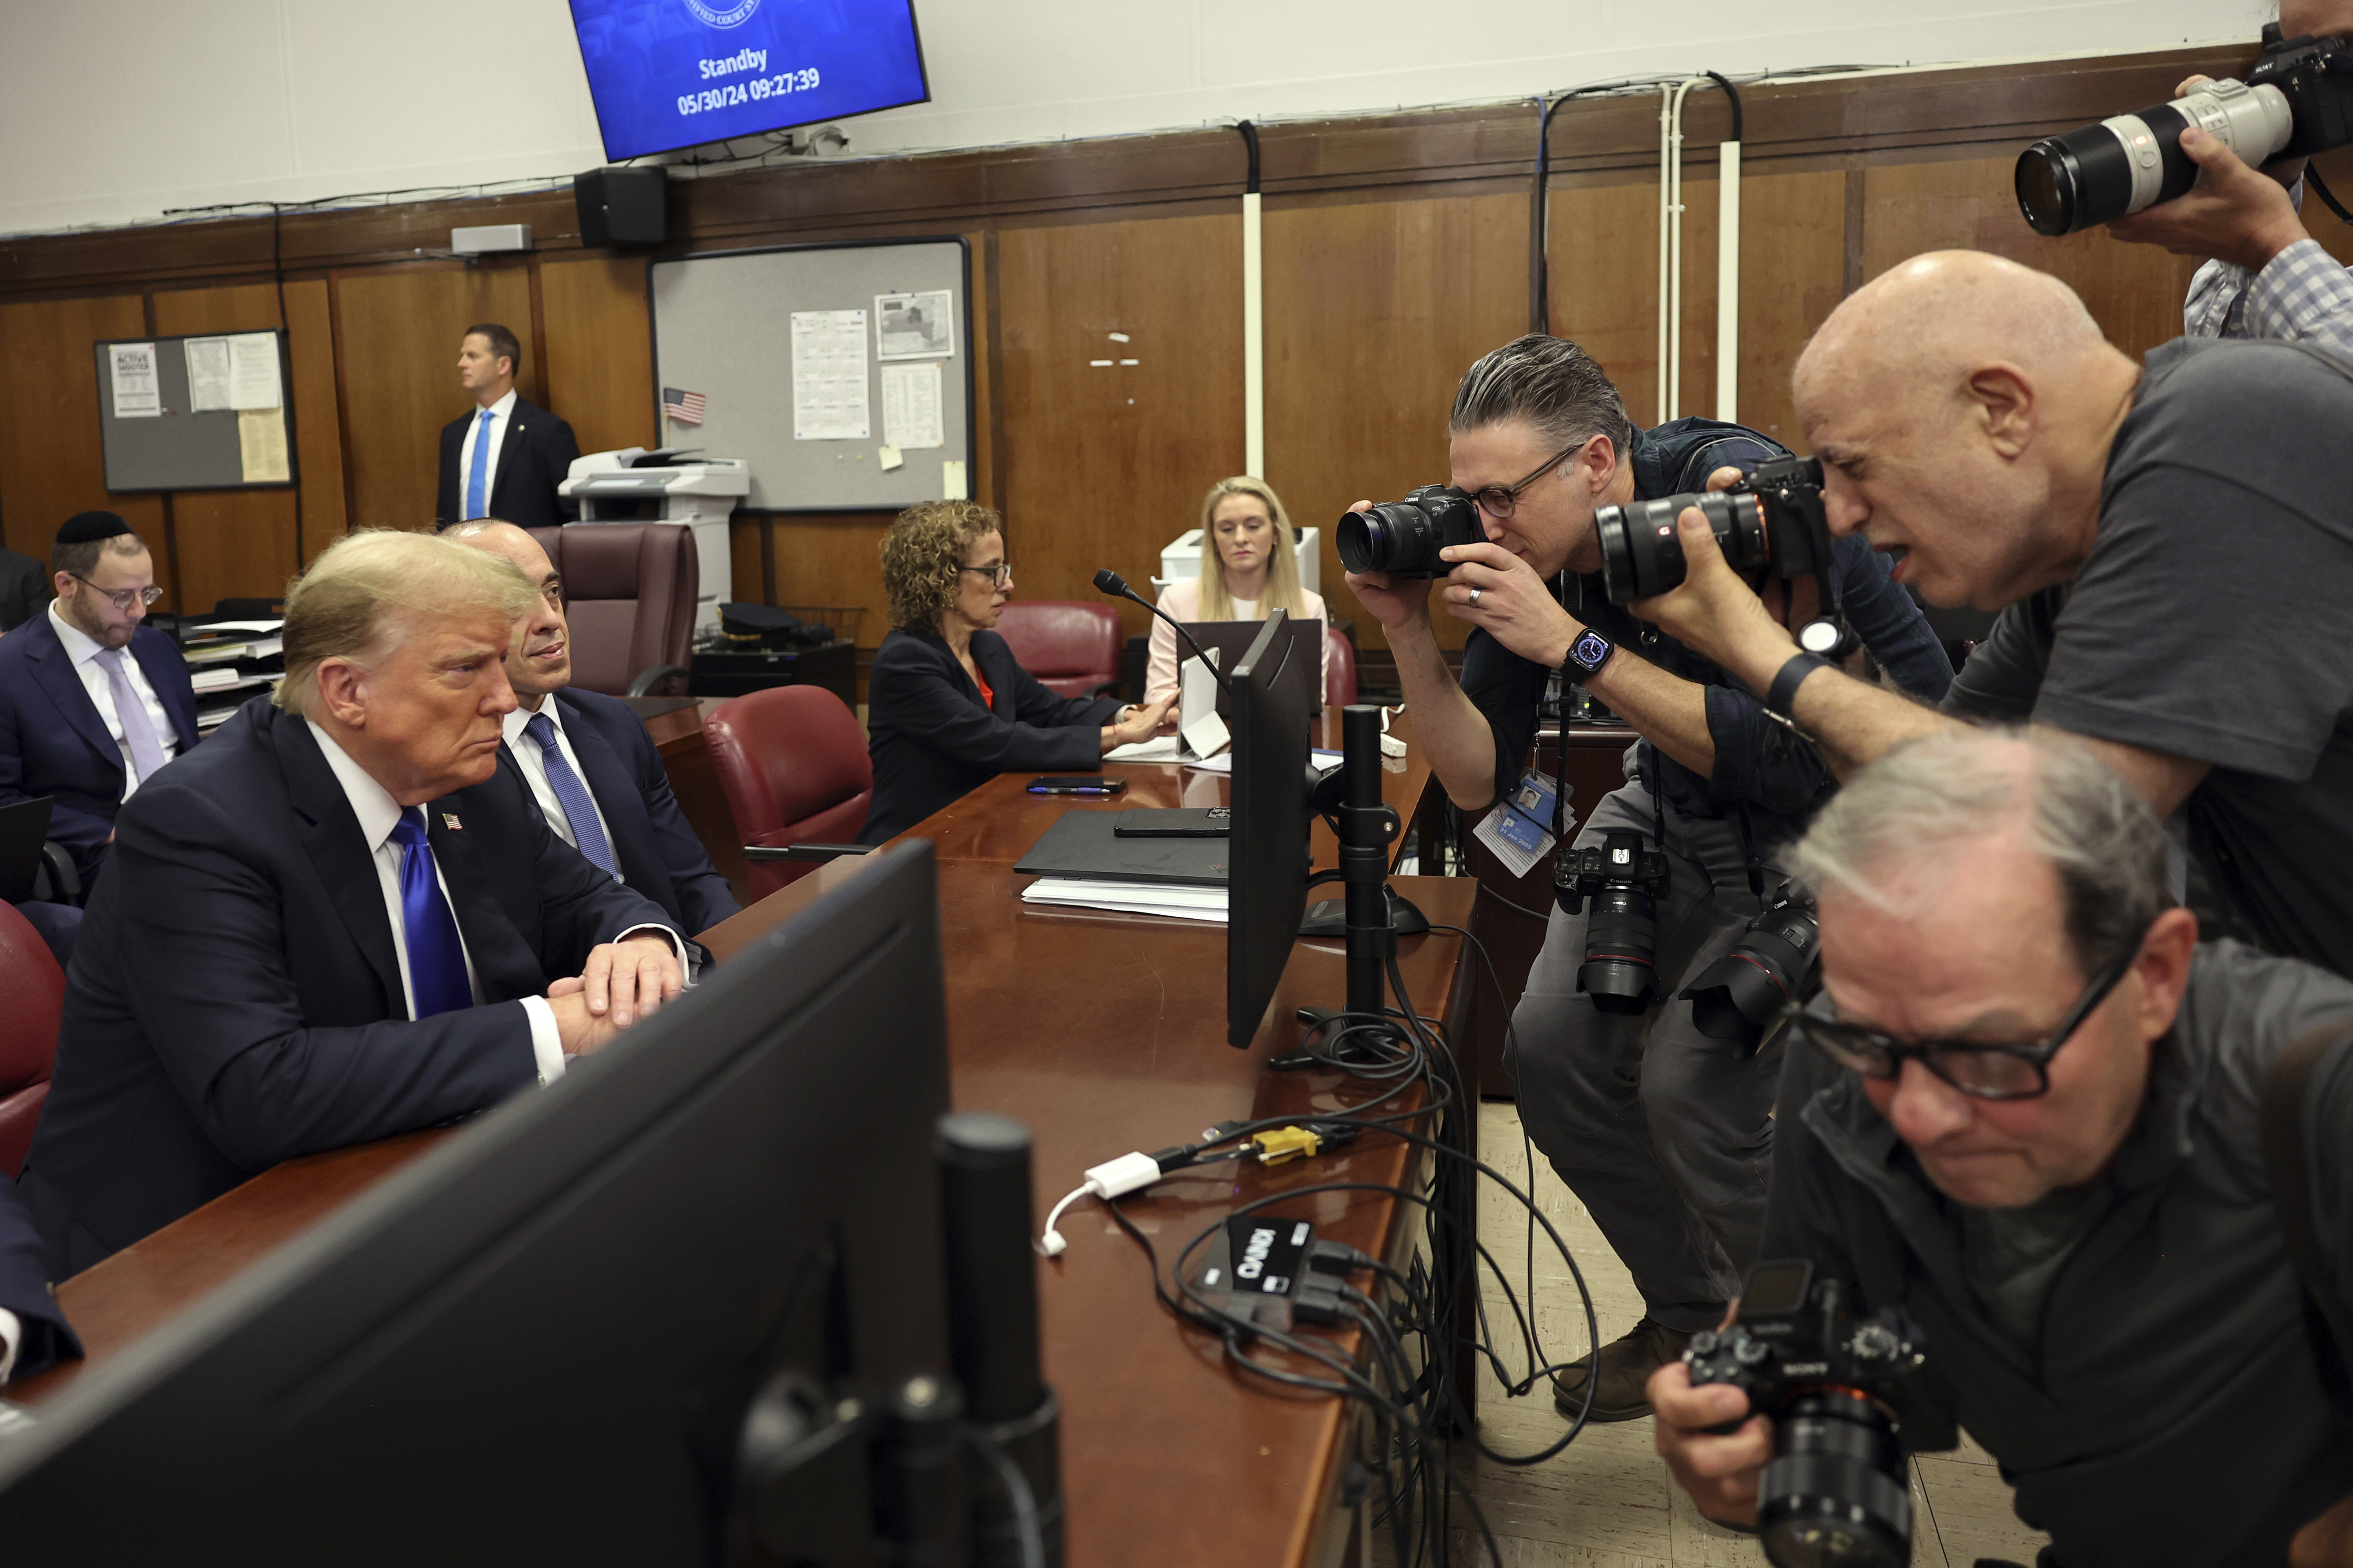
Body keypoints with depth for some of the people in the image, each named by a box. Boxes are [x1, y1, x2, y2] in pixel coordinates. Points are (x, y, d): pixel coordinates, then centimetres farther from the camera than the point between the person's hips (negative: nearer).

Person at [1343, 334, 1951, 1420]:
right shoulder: (1530, 553, -9)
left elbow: (1785, 754, -35)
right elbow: (1481, 782, -7)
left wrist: (1574, 645, -36)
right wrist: (1408, 630, -20)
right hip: (1681, 800, 7)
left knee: (1691, 1078, -20)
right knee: (1554, 1046, -5)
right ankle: (1689, 1319, 18)